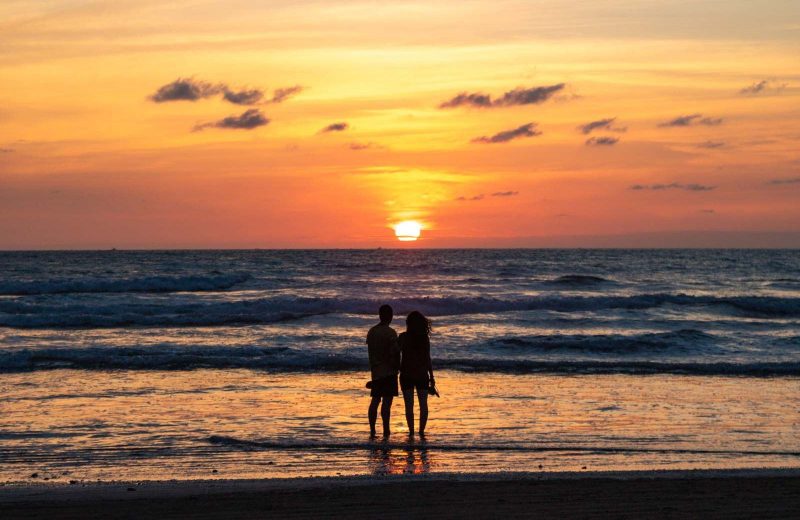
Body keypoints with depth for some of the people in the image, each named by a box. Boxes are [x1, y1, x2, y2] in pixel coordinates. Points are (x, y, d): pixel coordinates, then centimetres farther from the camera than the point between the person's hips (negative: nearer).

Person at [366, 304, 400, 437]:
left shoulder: (371, 332, 9)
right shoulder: (390, 332, -12)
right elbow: (395, 353, -16)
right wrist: (397, 368, -4)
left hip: (375, 371, 6)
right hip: (388, 371, -6)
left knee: (375, 400, 11)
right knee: (387, 402, -6)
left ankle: (372, 430, 12)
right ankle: (386, 431, -6)